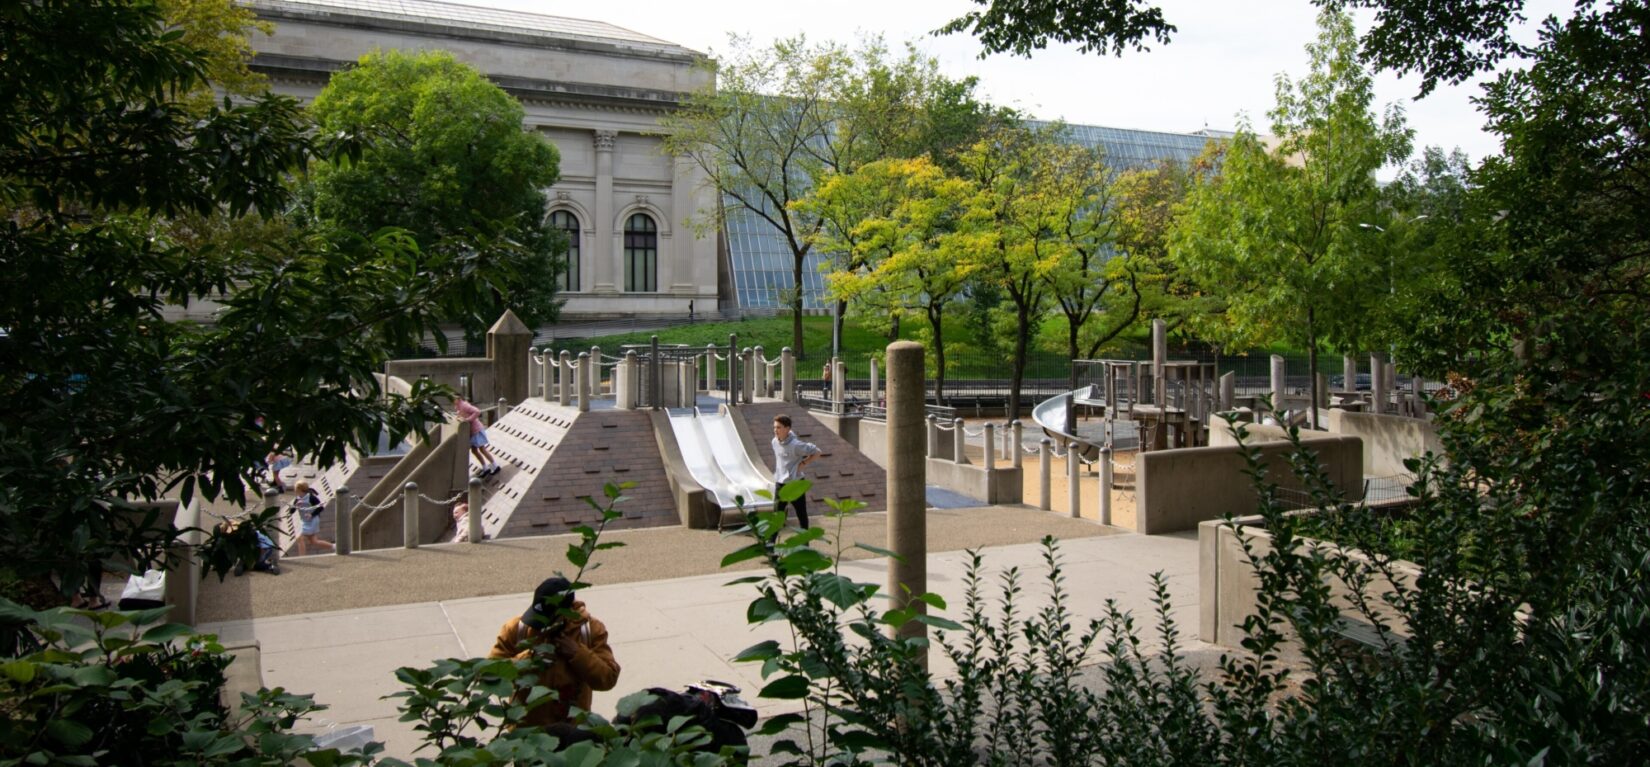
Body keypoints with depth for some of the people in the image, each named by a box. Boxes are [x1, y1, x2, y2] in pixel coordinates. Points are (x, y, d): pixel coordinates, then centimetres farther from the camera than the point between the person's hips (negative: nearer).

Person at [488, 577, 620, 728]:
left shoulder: (590, 630, -10)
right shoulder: (516, 628, -9)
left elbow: (608, 678, -13)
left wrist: (577, 653, -24)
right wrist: (527, 658, -25)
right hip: (525, 728, 0)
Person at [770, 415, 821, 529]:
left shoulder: (796, 445, -20)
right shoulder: (775, 442, 0)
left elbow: (817, 452, -13)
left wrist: (802, 464, -14)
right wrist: (776, 475, 12)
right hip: (780, 483, 5)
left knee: (801, 514, 10)